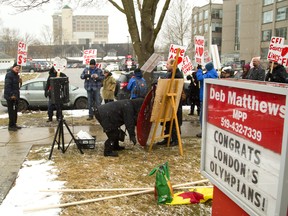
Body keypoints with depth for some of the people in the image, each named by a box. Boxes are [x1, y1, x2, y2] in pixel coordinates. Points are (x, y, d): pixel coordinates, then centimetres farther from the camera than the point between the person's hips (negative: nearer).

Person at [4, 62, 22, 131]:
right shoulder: (9, 74, -13)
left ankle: (14, 124, 24)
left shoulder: (16, 75, 15)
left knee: (15, 111, 14)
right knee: (11, 111, -5)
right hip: (10, 96, -9)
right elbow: (7, 86, -20)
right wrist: (11, 95, -24)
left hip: (15, 96, 9)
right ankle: (11, 126, 1)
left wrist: (20, 82, 3)